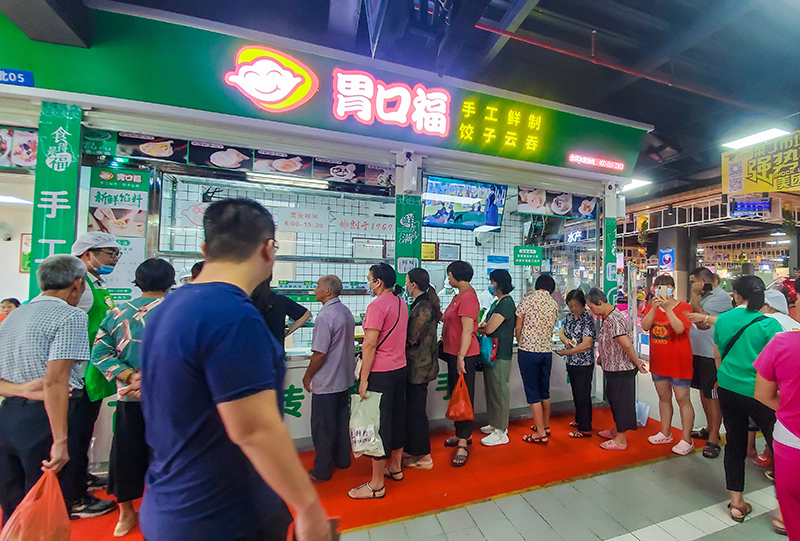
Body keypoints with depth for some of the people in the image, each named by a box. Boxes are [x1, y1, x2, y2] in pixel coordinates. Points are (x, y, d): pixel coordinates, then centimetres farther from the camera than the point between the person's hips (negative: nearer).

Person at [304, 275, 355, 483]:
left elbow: (319, 353, -22)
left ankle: (322, 471, 23)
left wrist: (308, 375, -7)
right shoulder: (346, 312, 4)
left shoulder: (325, 316, -23)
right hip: (344, 378, 8)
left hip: (326, 382, -8)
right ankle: (342, 459, 36)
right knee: (342, 421, 21)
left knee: (322, 428, 8)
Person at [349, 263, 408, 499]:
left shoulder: (377, 305, -18)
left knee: (378, 424, 3)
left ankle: (376, 484, 17)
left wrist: (364, 378, -16)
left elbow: (370, 345, -20)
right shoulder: (401, 303, 7)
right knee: (396, 417, 19)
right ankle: (395, 468, 37)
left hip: (380, 373, -8)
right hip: (400, 368, 9)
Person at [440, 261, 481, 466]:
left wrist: (461, 357, -28)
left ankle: (462, 444, 12)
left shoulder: (468, 297, -19)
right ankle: (463, 434, 36)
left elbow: (468, 330, -25)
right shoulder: (458, 296, 13)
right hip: (453, 353, 10)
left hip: (464, 355, -10)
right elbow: (446, 319, 22)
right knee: (455, 395, 20)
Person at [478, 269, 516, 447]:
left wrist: (480, 328, -2)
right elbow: (487, 327, 16)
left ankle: (501, 433, 13)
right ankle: (496, 424, 33)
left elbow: (489, 329, -21)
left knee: (499, 390, 0)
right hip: (491, 353, 10)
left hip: (500, 354, -10)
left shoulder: (506, 303, -17)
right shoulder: (497, 302, 14)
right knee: (491, 390, 18)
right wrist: (484, 327, -5)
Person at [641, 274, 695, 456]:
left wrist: (667, 308, -30)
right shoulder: (651, 308, 5)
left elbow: (680, 328, -24)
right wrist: (654, 307, -22)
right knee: (664, 397, 16)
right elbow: (645, 326, -12)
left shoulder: (683, 307, -7)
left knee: (682, 399, 1)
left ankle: (686, 440, 14)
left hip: (678, 362, -5)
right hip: (658, 361, 5)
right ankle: (665, 433, 30)